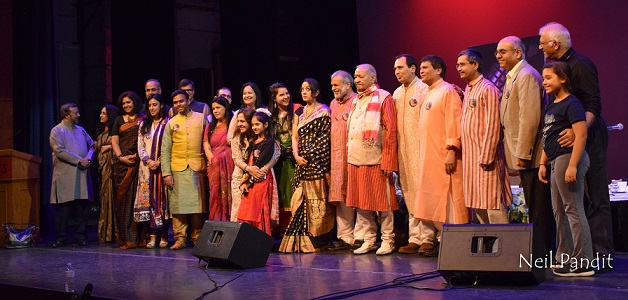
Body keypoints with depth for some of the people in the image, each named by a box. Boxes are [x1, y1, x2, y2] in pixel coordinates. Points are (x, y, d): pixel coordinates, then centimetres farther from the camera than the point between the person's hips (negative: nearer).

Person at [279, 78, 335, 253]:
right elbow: (295, 136, 12)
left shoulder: (324, 112, -1)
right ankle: (300, 240, 5)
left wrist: (308, 155, -12)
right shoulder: (300, 112, 17)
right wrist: (296, 155, -4)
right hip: (302, 163, 6)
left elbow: (324, 138, -7)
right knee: (300, 201, 2)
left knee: (316, 201, -6)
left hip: (317, 162, -6)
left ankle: (316, 241, -1)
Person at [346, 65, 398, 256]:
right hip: (355, 160, 7)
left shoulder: (383, 98, -3)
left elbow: (391, 130, -9)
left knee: (382, 203, -1)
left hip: (376, 160, -7)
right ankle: (369, 240, 18)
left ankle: (387, 241, 7)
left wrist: (387, 161, -15)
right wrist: (348, 155, 12)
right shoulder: (356, 101, 18)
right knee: (361, 203, 9)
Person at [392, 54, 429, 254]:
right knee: (409, 194, 8)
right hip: (403, 152, 7)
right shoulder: (397, 94, 17)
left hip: (420, 150, -7)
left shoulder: (424, 89, -5)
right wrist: (394, 151, 12)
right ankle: (415, 239, 13)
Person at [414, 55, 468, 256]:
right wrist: (421, 155, 15)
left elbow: (453, 123, -15)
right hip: (427, 157, 9)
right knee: (428, 200, 9)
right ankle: (429, 241, 14)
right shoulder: (428, 94, 20)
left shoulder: (447, 91, -7)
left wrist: (451, 151, -22)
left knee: (444, 199, -6)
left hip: (443, 157, -9)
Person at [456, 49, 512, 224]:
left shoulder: (488, 89, -11)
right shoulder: (468, 89, 15)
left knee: (492, 203, -5)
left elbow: (492, 126, -17)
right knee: (477, 204, 12)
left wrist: (485, 157, -19)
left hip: (485, 156, -9)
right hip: (470, 157, 9)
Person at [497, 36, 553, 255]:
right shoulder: (512, 77, 17)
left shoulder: (526, 75, -13)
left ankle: (540, 255, 2)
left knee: (538, 208, -3)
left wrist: (522, 153, -20)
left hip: (531, 155, -10)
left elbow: (529, 117, -20)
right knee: (534, 207, 14)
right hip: (523, 155, 10)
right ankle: (537, 253, 21)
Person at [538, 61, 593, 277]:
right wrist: (543, 163, 18)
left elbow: (581, 134, -19)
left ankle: (582, 263, -5)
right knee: (559, 212, 15)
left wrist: (572, 165, -24)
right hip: (556, 161, 11)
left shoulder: (571, 104, -12)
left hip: (568, 158, -10)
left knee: (574, 210, -9)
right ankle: (564, 258, 24)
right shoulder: (551, 107, 17)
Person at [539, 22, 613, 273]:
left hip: (587, 137, -10)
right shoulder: (560, 64, 15)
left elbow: (593, 105, -22)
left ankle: (600, 255, -2)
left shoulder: (580, 64, -14)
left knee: (595, 197, -6)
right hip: (569, 139, 10)